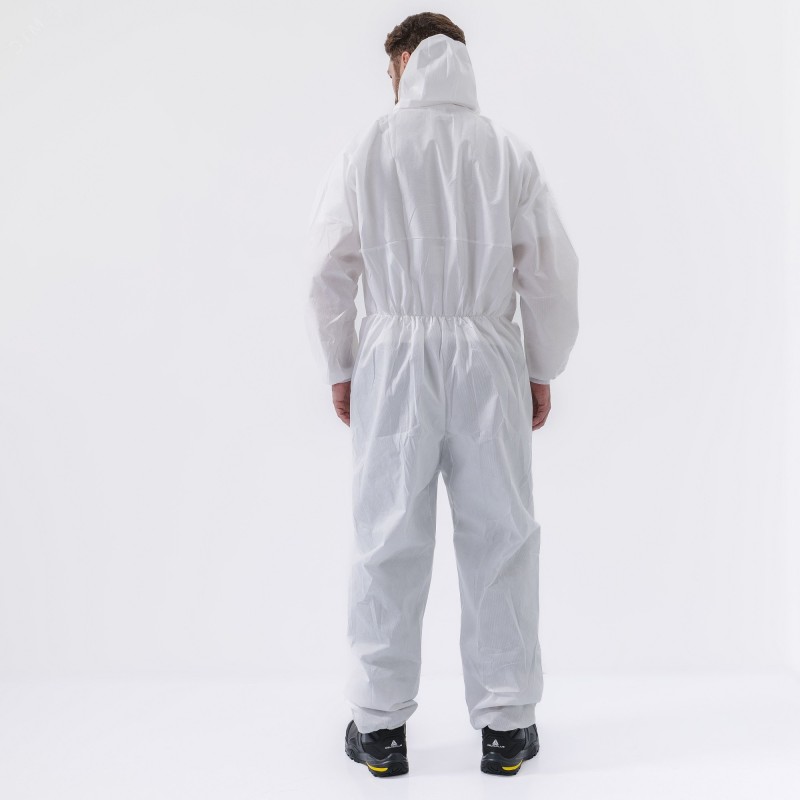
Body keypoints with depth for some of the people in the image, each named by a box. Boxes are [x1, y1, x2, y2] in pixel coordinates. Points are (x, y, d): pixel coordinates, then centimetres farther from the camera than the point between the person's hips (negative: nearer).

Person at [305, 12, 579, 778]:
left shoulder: (367, 148, 3)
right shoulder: (508, 150, 6)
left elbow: (329, 269, 1)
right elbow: (551, 270, 4)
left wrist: (338, 370, 10)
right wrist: (543, 370, 13)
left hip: (393, 356, 0)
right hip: (488, 353, 1)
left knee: (389, 538, 6)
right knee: (498, 535, 7)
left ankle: (380, 724, 16)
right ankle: (505, 725, 16)